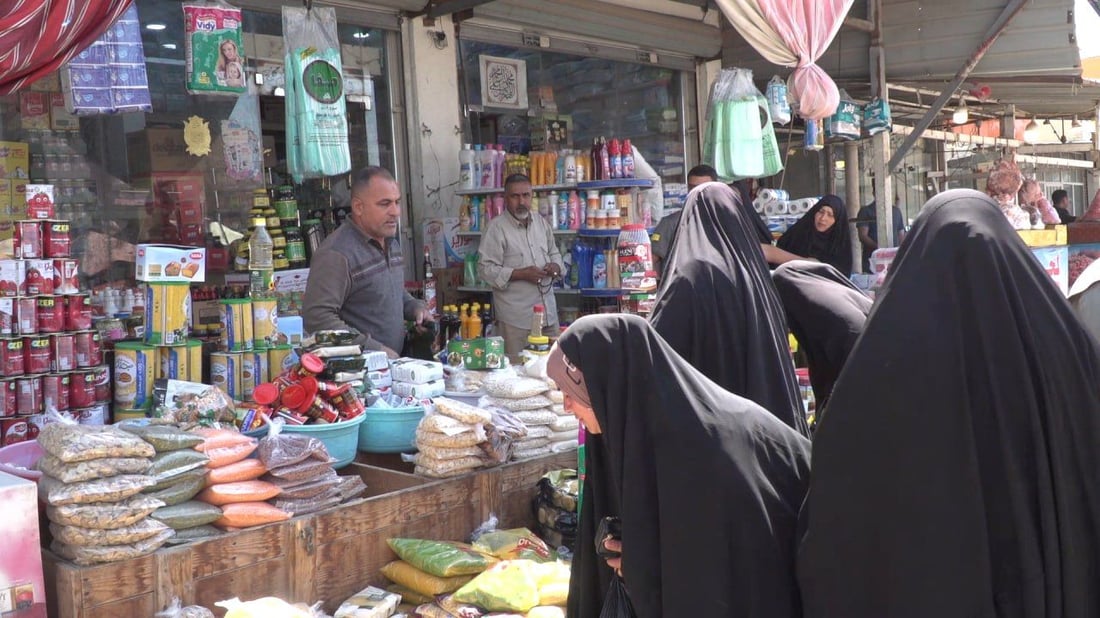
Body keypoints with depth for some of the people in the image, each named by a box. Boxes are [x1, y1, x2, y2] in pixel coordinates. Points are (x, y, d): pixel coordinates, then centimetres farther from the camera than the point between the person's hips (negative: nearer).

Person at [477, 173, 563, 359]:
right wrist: (521, 274, -21)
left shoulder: (541, 222, 10)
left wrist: (556, 265, -2)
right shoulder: (497, 227, -10)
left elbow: (554, 252, 21)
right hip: (516, 317, -6)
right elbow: (486, 269, -13)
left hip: (548, 310, 6)